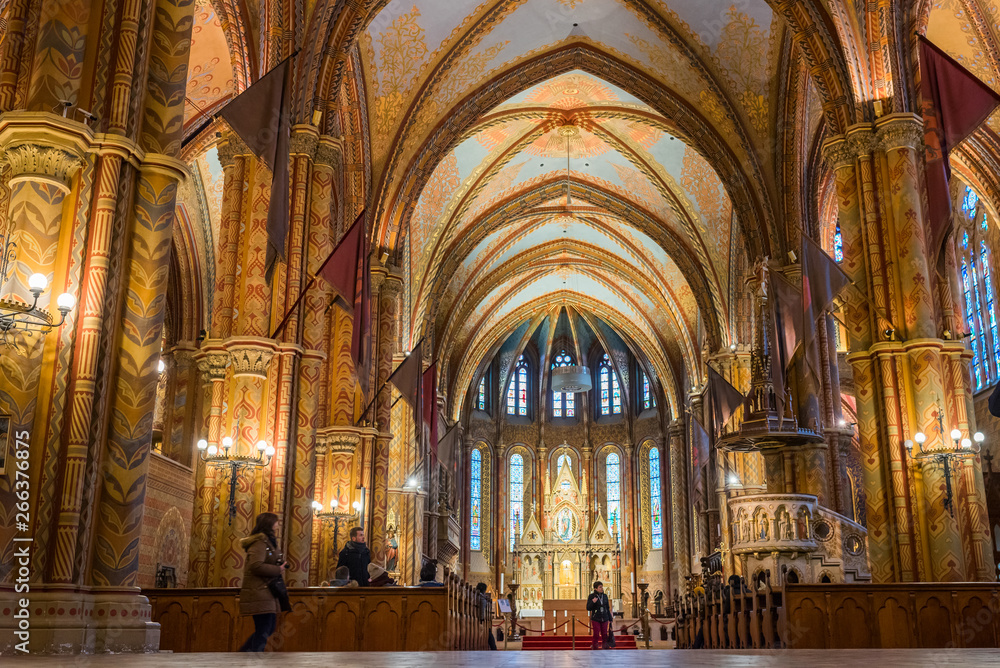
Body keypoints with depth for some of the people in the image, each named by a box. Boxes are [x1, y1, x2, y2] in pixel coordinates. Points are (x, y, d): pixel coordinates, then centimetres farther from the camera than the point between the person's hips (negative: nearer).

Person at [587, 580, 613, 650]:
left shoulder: (605, 596, 6)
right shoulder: (591, 596, -6)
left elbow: (608, 608, 13)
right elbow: (588, 608, -7)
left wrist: (610, 619, 12)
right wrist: (593, 602, -24)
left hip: (604, 619, 4)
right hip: (595, 619, -3)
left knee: (604, 635, 3)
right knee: (596, 635, -8)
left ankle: (605, 649, 10)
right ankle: (594, 649, 2)